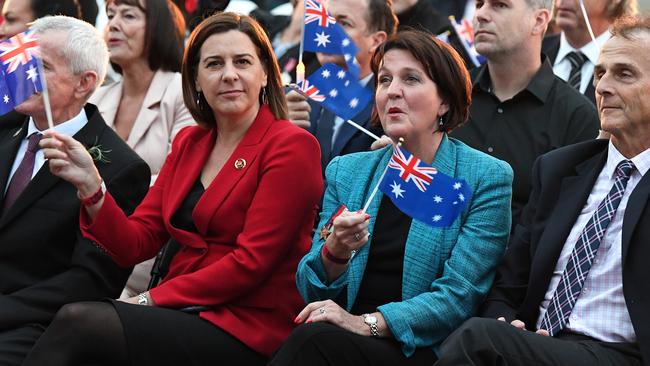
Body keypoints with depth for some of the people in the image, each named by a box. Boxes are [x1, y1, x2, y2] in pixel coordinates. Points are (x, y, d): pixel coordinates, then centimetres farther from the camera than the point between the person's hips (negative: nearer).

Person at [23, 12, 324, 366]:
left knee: (77, 321, -26)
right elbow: (135, 244, 8)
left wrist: (152, 299, -12)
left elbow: (251, 262, -12)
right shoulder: (188, 143, 15)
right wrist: (91, 186, -9)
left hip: (249, 328, -5)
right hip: (185, 312, 5)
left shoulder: (292, 146, -5)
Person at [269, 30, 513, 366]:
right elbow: (312, 291, 10)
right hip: (344, 337, 4)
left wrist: (368, 322, -20)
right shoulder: (345, 171, 13)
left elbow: (458, 295, -9)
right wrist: (335, 252, -13)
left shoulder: (487, 178, -1)